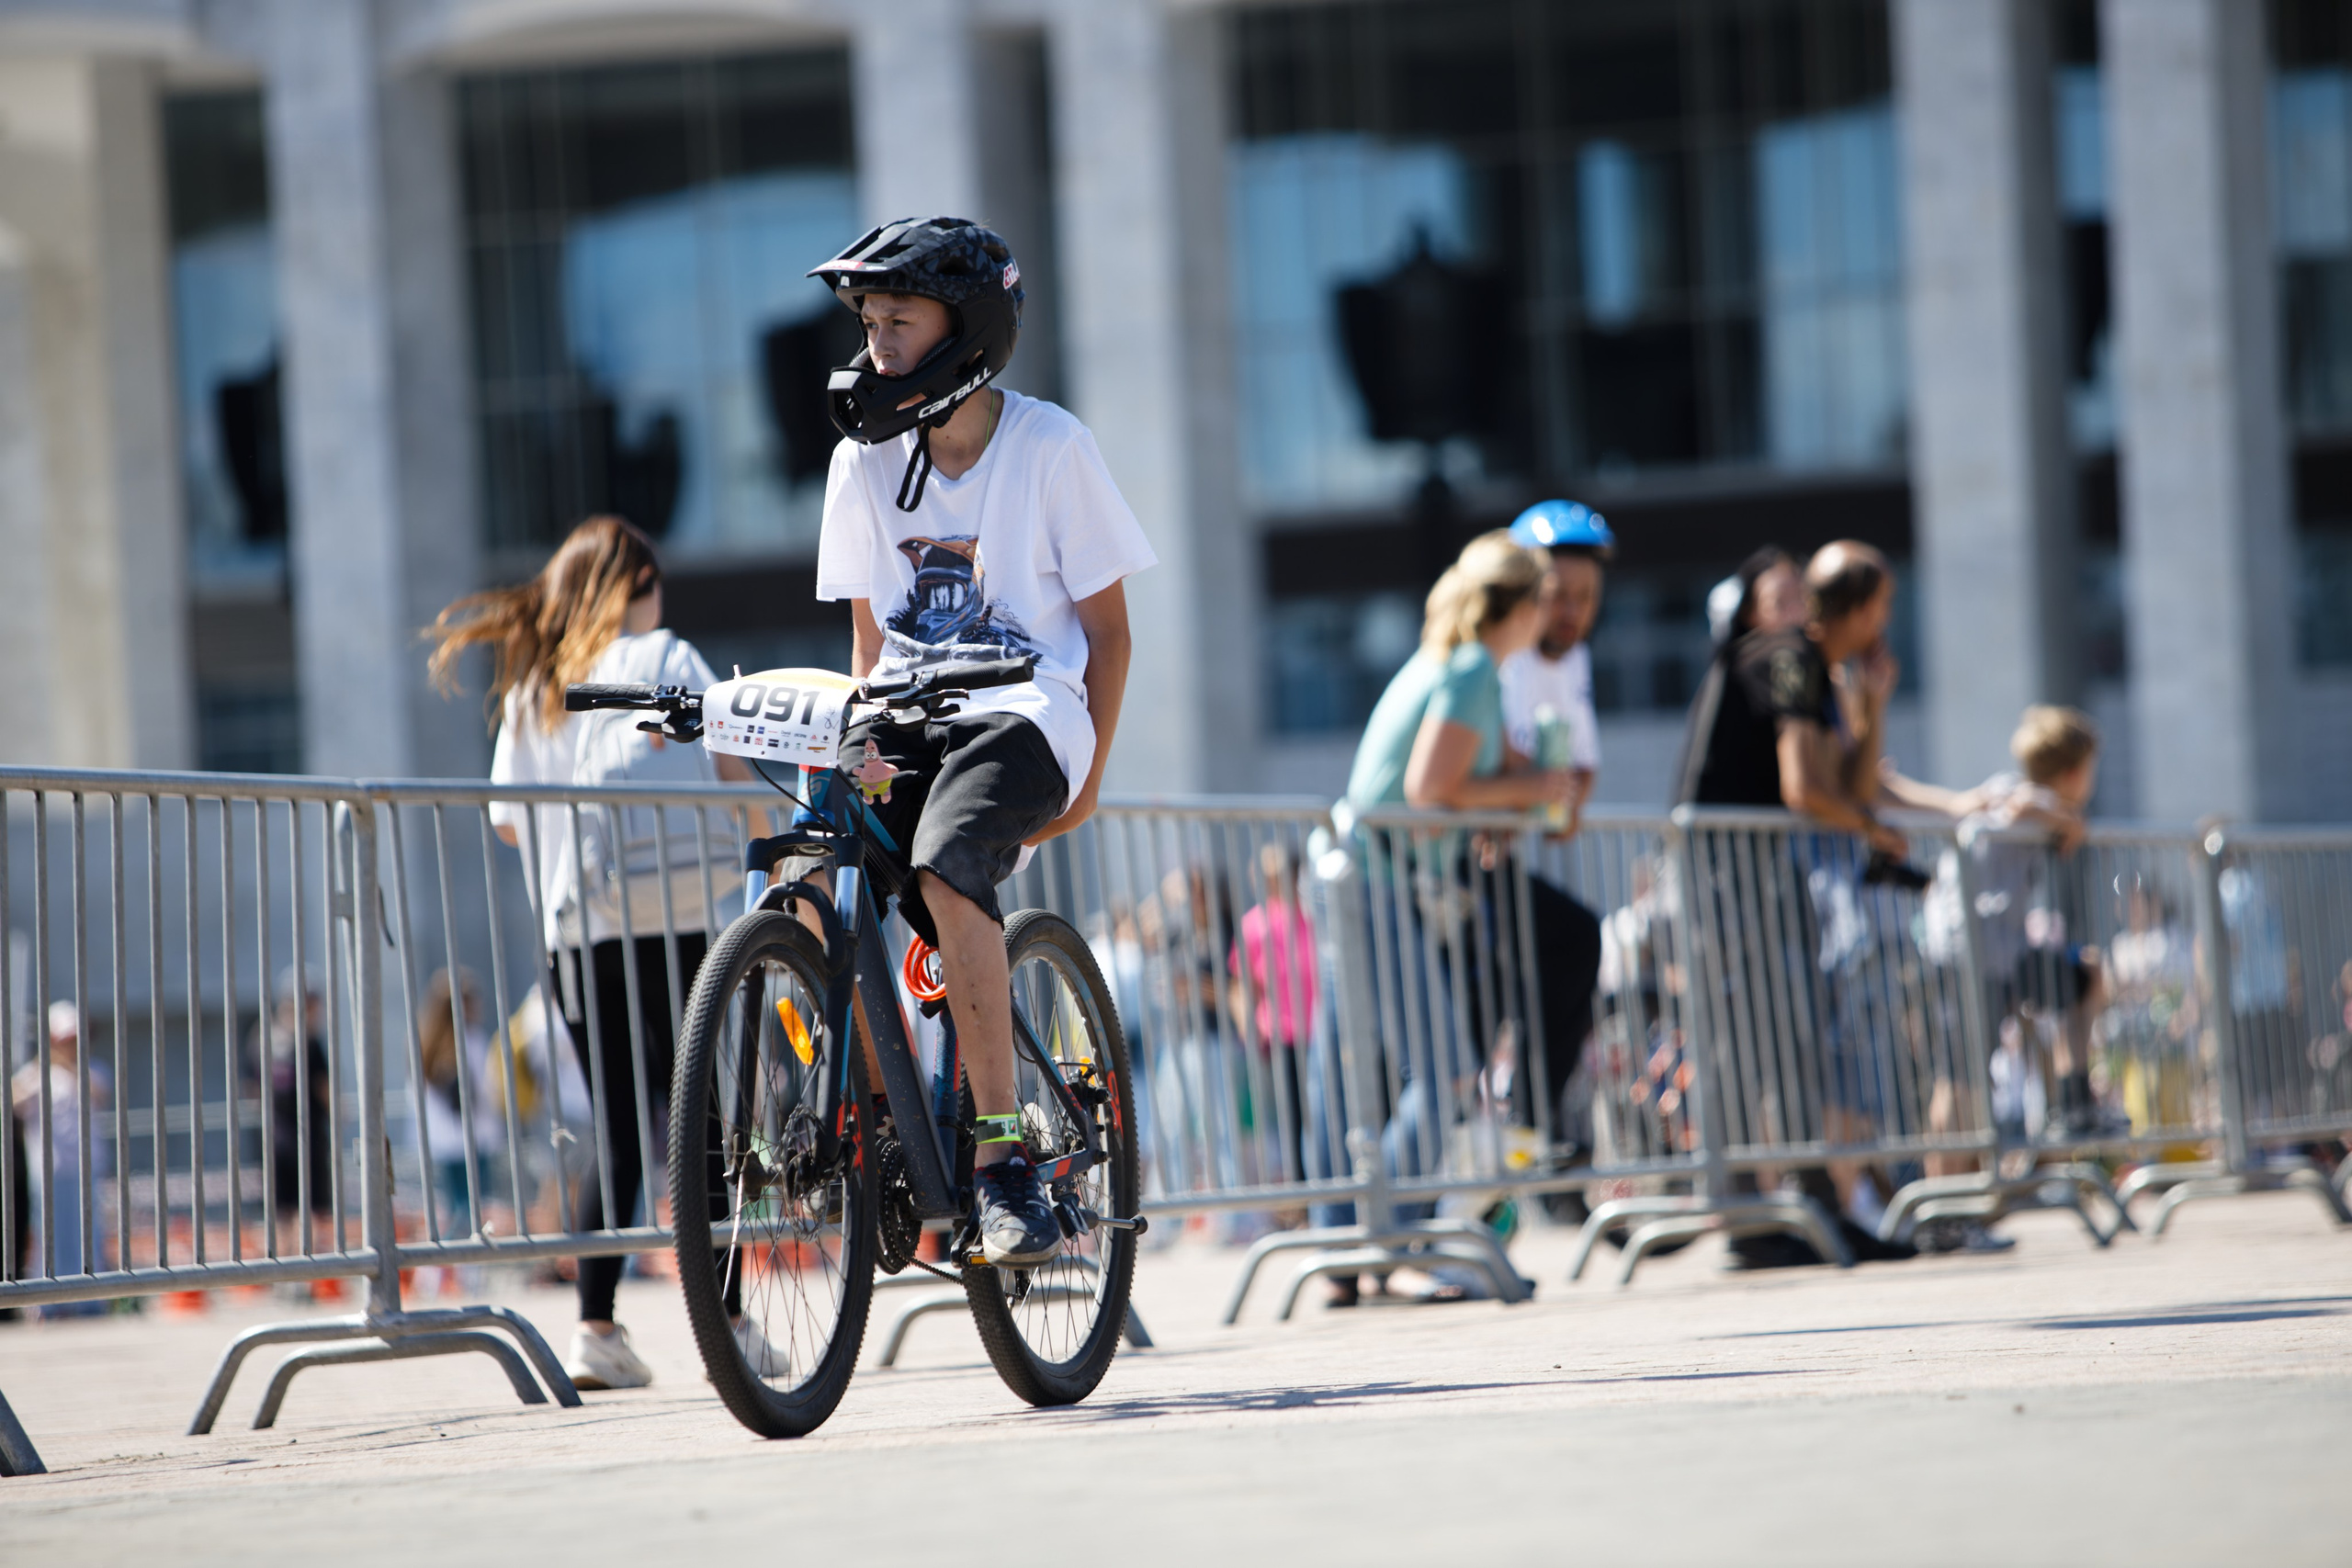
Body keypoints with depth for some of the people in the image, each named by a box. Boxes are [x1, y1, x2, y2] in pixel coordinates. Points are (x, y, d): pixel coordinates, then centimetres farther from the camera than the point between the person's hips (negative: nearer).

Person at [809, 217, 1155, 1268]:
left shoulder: (1049, 449, -3)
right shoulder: (866, 461, 9)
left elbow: (1106, 629, 2)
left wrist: (1086, 778, -4)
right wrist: (863, 753, 5)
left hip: (1022, 712, -5)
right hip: (907, 714, 5)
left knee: (945, 865, -34)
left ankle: (1005, 1160, -31)